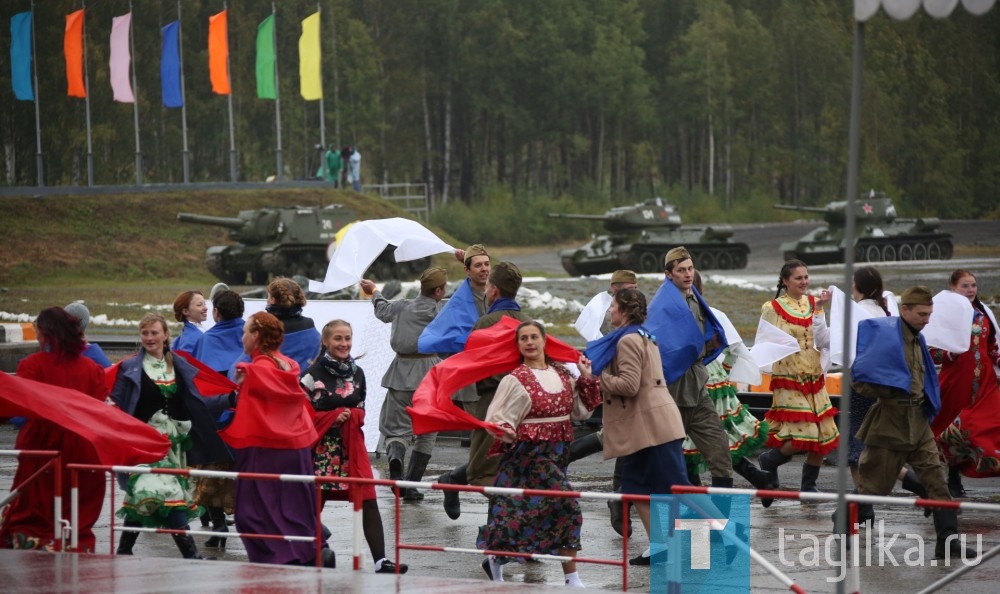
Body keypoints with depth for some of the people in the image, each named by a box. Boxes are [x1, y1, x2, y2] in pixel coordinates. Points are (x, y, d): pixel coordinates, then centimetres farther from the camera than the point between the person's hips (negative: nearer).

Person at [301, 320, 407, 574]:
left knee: (368, 502, -5)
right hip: (323, 446, -4)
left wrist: (351, 415, -8)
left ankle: (380, 560, -8)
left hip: (352, 445, 4)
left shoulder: (357, 373, 11)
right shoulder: (313, 374, -6)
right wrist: (334, 417, -15)